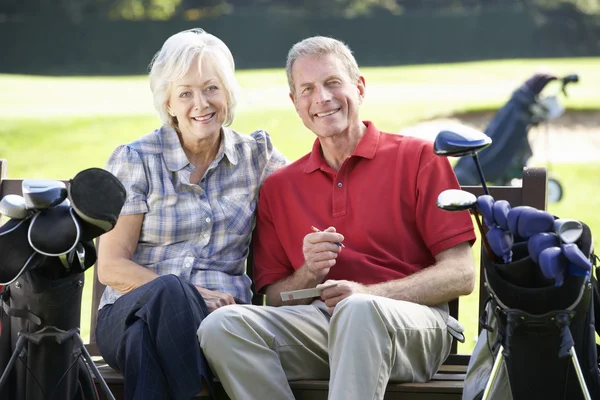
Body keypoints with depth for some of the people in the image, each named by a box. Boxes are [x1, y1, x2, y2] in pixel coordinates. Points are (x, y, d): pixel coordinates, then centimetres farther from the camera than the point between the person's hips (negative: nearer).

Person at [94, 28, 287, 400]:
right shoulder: (134, 160, 4)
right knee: (168, 290, -38)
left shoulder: (255, 153, 12)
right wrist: (191, 296, -15)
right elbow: (111, 268, -1)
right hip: (132, 313, 0)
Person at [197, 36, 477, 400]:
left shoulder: (420, 159, 7)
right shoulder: (278, 188, 19)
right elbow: (274, 298, 17)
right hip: (316, 324, 4)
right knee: (222, 325, -26)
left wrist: (366, 293, -14)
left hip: (413, 322, -4)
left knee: (358, 310, -40)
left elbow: (461, 275, -1)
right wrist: (309, 274, -6)